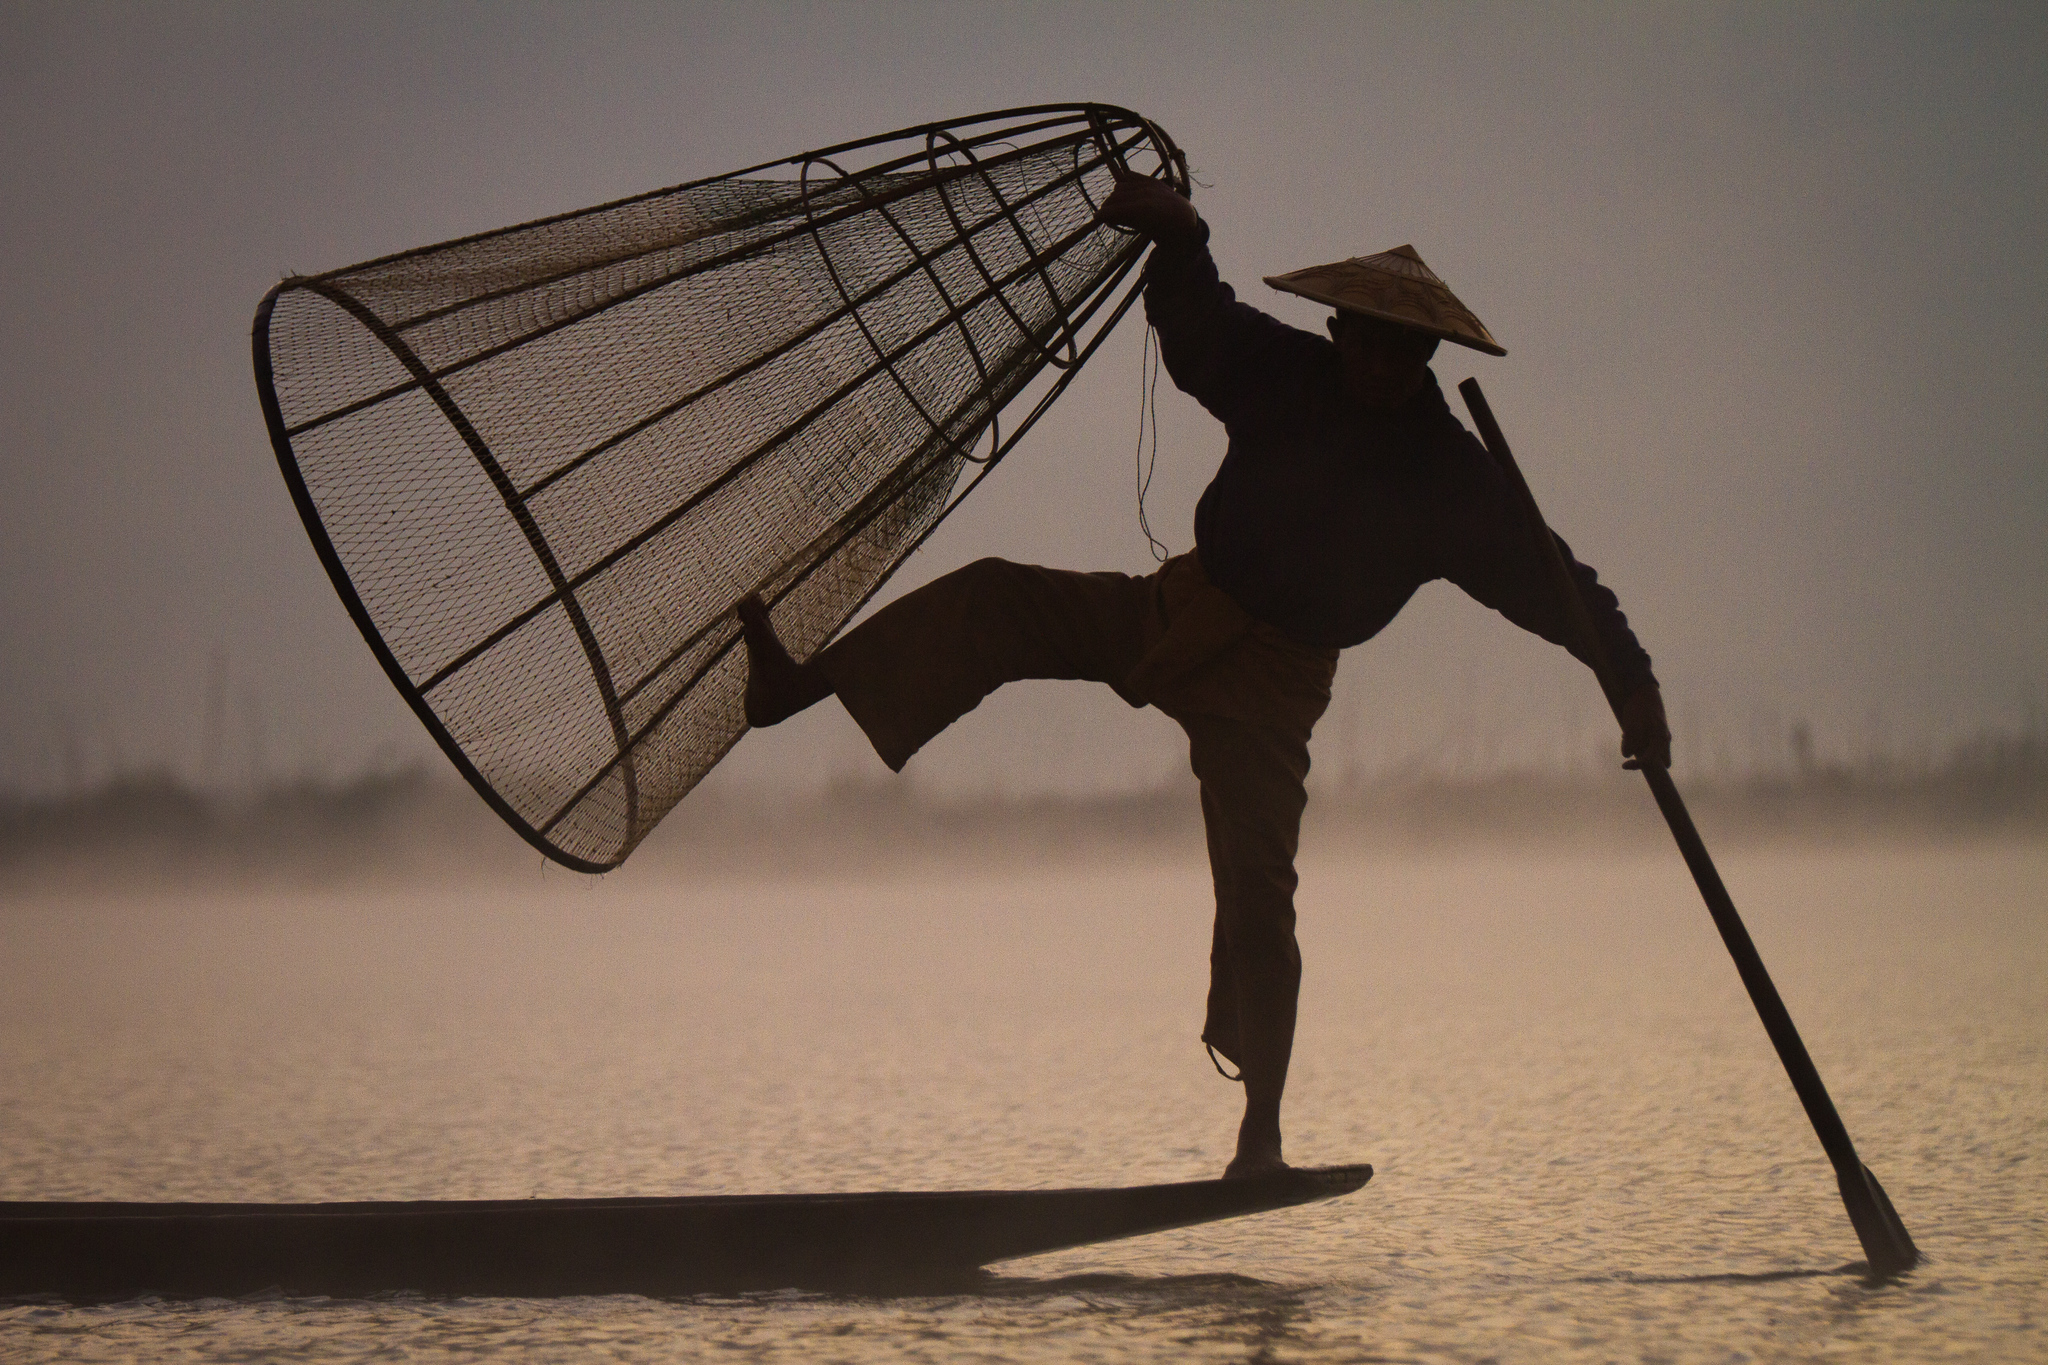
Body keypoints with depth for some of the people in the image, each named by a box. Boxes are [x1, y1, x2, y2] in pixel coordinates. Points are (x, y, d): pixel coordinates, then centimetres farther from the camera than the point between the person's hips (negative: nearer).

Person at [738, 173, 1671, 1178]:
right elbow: (1198, 325, 7)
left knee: (1256, 895, -12)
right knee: (993, 599, -8)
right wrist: (1179, 244, -14)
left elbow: (1548, 581, -14)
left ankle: (1260, 1135, -5)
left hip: (1270, 682, -4)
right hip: (1178, 613, 4)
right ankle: (794, 685, -6)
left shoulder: (1450, 478, -13)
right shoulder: (1286, 376, -3)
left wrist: (1633, 680, -25)